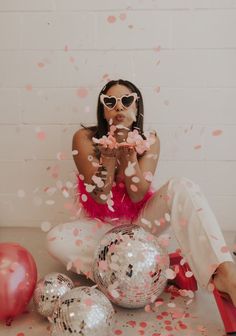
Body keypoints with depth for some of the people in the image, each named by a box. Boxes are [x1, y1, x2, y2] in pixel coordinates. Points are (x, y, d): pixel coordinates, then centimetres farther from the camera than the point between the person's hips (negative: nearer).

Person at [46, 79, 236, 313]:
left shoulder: (149, 141, -8)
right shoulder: (85, 138, -12)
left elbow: (138, 195, -17)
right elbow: (100, 197, -17)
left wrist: (128, 152, -28)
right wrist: (110, 152, -30)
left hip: (138, 222, 1)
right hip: (101, 225, 0)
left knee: (181, 187, -27)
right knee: (56, 240, -30)